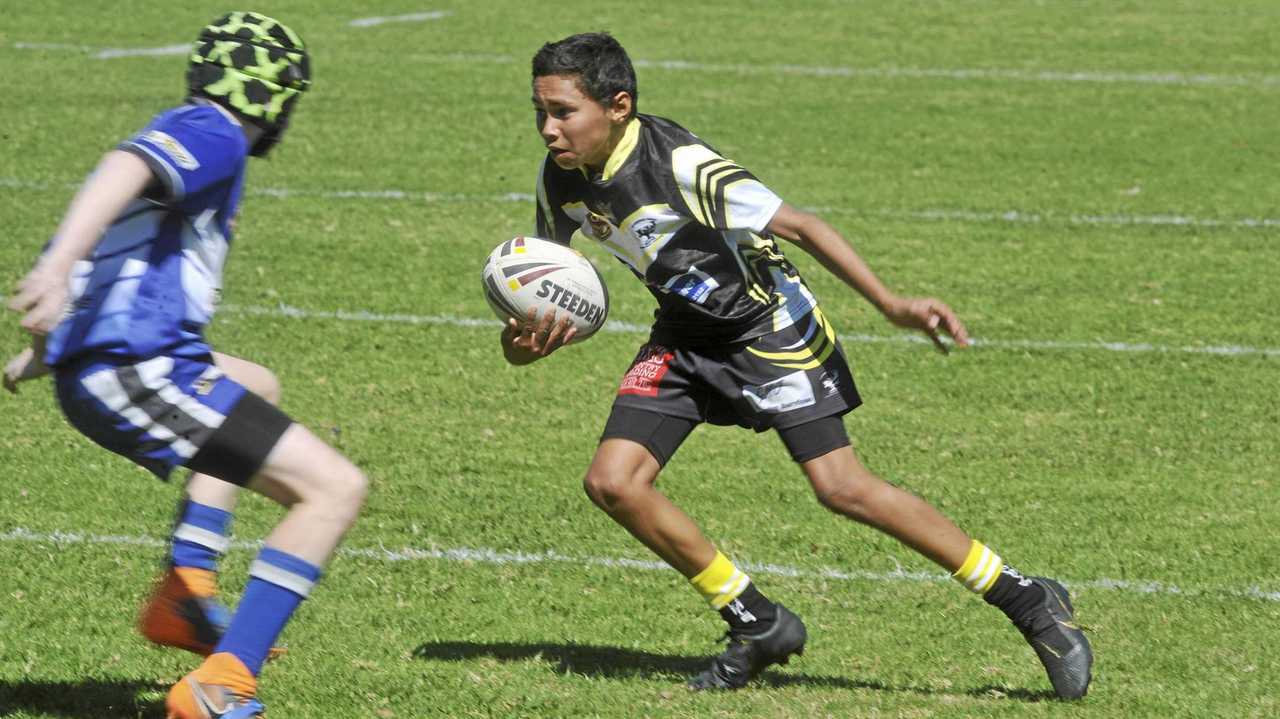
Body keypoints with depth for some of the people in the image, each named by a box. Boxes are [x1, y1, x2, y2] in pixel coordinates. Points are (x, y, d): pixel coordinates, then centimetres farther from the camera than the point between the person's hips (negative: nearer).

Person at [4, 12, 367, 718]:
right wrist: (57, 270, -42)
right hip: (136, 373, -10)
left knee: (256, 388, 38)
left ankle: (183, 593, 24)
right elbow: (123, 171, -26)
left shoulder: (174, 135, 24)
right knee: (335, 488, -12)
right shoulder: (213, 137, -5)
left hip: (91, 374, 10)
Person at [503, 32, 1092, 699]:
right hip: (684, 333, 7)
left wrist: (891, 304, -31)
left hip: (767, 324, -7)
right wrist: (526, 338, -14)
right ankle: (758, 624, 9)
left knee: (841, 487, -17)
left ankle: (1027, 600, -5)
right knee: (612, 482, -7)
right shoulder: (560, 177, -8)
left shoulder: (681, 165, -29)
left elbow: (799, 227, -26)